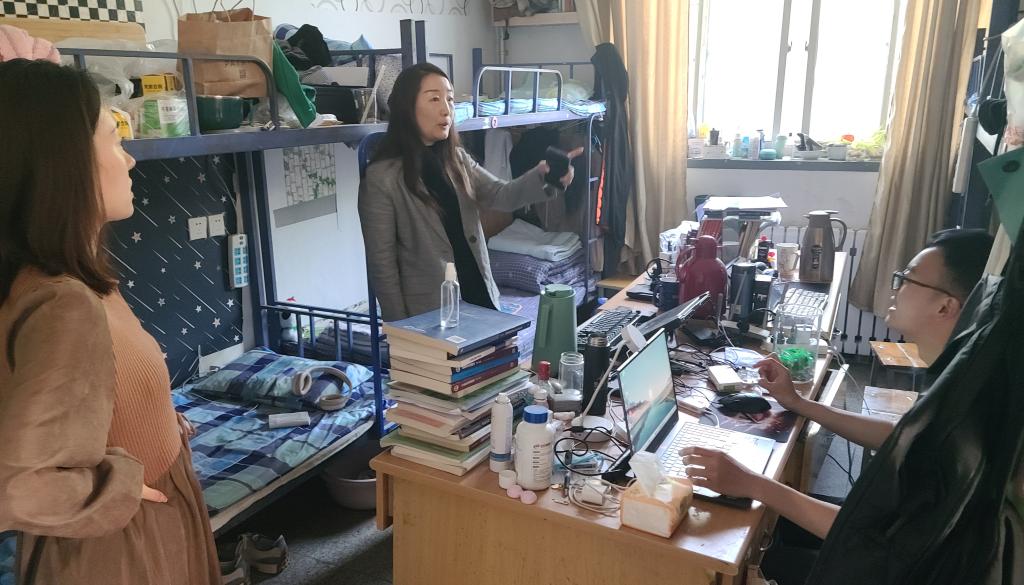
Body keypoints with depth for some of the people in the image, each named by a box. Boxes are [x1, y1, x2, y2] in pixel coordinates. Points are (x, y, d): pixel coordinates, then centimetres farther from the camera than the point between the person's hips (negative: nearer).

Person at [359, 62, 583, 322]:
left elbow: (502, 196, -6)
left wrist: (543, 175, -26)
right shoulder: (381, 178, -14)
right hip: (428, 314, -6)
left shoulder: (457, 160, 6)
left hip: (480, 296, 6)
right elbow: (382, 264, -12)